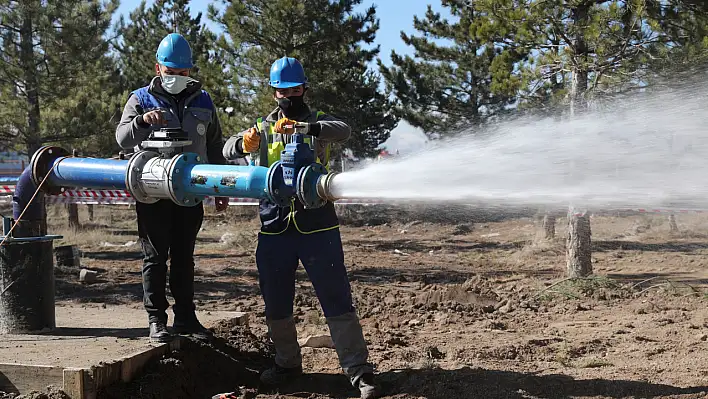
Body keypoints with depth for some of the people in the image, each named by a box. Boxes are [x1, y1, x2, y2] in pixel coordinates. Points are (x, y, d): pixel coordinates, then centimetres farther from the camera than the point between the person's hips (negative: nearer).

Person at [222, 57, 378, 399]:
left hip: (317, 225, -3)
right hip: (274, 227, 3)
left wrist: (303, 128, -36)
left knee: (337, 299, -6)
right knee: (276, 302, 12)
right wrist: (244, 142, -25)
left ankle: (358, 370, 0)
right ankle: (287, 362, 30)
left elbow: (343, 131, -18)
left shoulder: (318, 122, 5)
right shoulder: (263, 128, 12)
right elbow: (228, 150, -1)